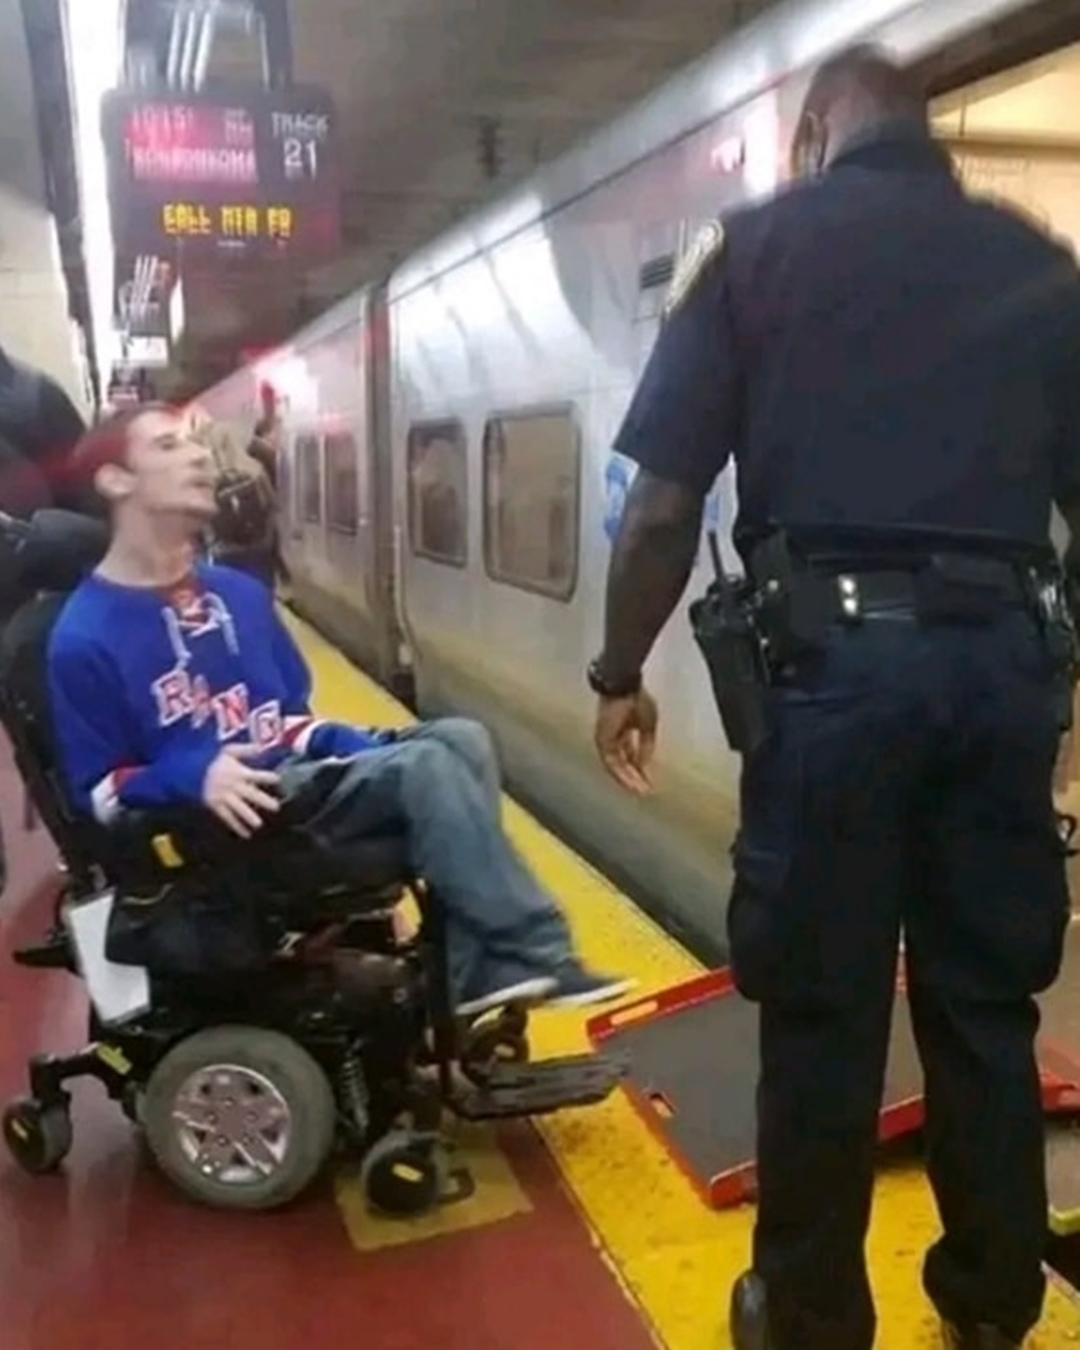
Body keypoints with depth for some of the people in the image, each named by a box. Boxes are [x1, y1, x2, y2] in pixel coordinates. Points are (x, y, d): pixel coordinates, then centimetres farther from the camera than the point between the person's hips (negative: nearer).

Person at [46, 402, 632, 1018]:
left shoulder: (239, 593, 12)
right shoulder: (85, 638, -10)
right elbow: (101, 790, -8)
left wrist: (365, 749, 0)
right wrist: (196, 776, -27)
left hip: (295, 777, 8)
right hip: (217, 823, -8)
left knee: (460, 739, -12)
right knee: (428, 765, -24)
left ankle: (474, 971, -15)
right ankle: (537, 959, -18)